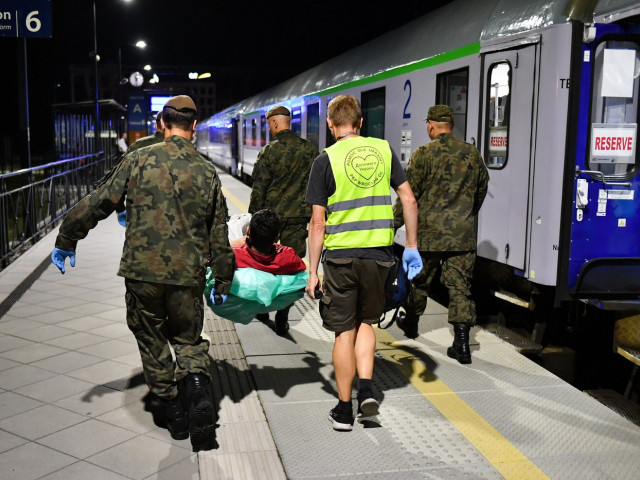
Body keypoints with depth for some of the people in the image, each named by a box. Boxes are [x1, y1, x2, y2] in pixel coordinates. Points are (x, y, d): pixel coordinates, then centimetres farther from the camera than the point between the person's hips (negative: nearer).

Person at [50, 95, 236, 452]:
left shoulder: (140, 160, -3)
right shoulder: (207, 171, 2)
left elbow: (100, 202, -1)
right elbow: (218, 233, 6)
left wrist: (67, 240, 12)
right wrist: (224, 279, 15)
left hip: (142, 271, -1)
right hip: (188, 275, 1)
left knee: (152, 340, 16)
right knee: (188, 338, 18)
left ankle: (174, 411, 21)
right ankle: (197, 382, -10)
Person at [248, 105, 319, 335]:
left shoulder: (269, 151, -9)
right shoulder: (309, 149, 0)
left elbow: (258, 189, -6)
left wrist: (253, 218, 3)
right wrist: (315, 214, 13)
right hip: (298, 216, 2)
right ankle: (282, 320, 5)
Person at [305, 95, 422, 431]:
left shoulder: (326, 159, -6)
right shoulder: (384, 150, 4)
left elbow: (318, 223, -7)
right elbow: (409, 200, 4)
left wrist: (312, 271, -2)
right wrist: (411, 246, 13)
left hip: (340, 256, -3)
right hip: (378, 254, 3)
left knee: (345, 332, 8)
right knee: (365, 321, 22)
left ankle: (344, 411, 17)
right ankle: (366, 390, 7)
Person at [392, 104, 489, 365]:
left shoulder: (424, 154, -8)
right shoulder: (472, 153, 5)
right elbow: (481, 190, 16)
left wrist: (394, 224, 4)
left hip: (428, 232, -2)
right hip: (463, 234, 3)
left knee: (419, 279, 17)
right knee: (460, 286, 3)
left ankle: (411, 322, 38)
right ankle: (462, 343, -2)